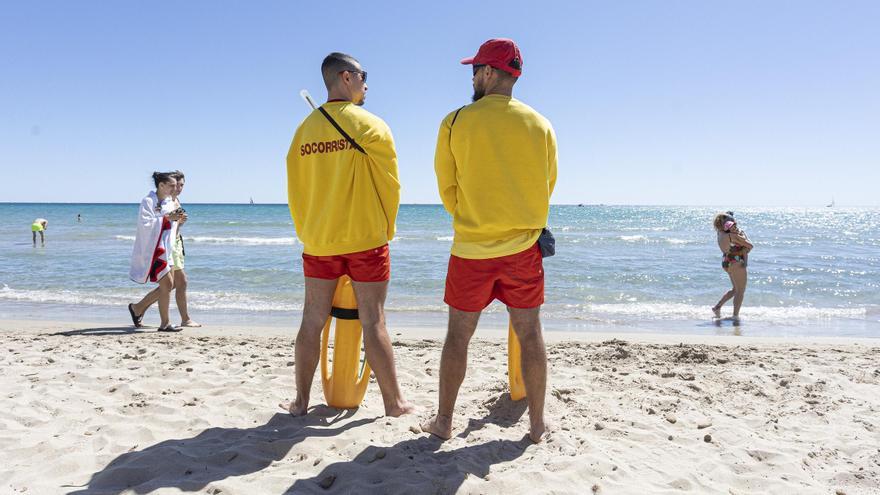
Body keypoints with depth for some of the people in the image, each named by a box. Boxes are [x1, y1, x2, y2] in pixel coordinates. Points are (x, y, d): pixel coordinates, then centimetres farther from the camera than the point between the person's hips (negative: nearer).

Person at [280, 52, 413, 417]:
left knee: (312, 321, 11)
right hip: (366, 240, -4)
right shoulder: (371, 126, -8)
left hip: (317, 242, 4)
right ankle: (394, 402, 13)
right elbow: (390, 185, -2)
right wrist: (385, 229, 12)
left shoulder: (304, 129, 5)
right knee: (373, 323, 2)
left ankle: (301, 401, 20)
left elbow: (295, 191, 9)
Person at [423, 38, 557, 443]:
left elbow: (447, 188, 3)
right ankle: (537, 424, 19)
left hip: (471, 248, -2)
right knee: (529, 334, 10)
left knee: (458, 335, 9)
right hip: (524, 247, 2)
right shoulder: (540, 125, 1)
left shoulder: (456, 122, -6)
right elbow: (547, 186, 10)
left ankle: (444, 421, 20)